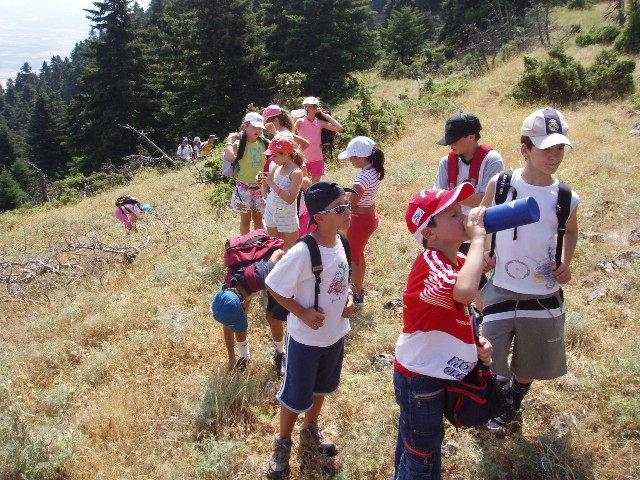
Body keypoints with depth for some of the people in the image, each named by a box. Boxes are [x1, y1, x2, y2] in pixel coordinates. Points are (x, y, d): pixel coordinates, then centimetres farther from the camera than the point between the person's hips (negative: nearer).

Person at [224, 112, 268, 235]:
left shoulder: (263, 143, 3)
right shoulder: (240, 143, -12)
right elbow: (230, 157, -32)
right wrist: (229, 140, -21)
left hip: (259, 186, 4)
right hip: (244, 187, -4)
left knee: (258, 218, 14)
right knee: (246, 219, 9)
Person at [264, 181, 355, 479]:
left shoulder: (341, 243, -7)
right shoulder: (303, 253, -30)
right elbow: (273, 285, -20)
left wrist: (348, 298, -5)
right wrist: (302, 312, -23)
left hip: (335, 333, 7)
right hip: (306, 338, -7)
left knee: (322, 387, 26)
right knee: (296, 396, 12)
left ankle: (310, 431, 51)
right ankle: (283, 443, 37)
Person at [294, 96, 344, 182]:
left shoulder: (320, 123, -4)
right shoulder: (300, 122, -8)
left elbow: (340, 128, -11)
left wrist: (325, 115, -9)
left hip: (317, 159, 2)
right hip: (303, 159, -2)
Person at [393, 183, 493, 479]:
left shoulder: (458, 262, 0)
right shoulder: (430, 262, -29)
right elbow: (465, 291, -51)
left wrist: (476, 342, -4)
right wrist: (478, 238, -37)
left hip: (438, 374, 8)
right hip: (420, 380, -8)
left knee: (413, 446, 29)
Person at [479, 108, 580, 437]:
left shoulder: (566, 198, -6)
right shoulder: (500, 184, -10)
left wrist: (566, 262, -1)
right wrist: (483, 250, -9)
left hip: (544, 295, 2)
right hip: (501, 289, -2)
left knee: (529, 364, 18)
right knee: (488, 360, 1)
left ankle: (512, 409, 48)